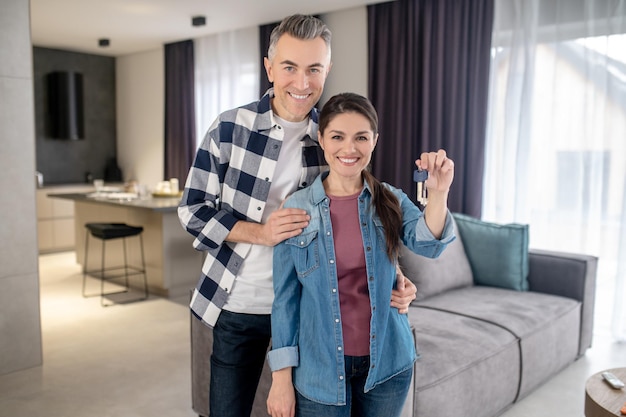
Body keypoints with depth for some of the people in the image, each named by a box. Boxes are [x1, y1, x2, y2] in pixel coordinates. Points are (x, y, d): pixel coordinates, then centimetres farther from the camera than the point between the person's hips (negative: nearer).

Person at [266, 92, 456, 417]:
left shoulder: (390, 201, -1)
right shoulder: (297, 208, -7)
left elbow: (428, 244, -18)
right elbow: (285, 297, -4)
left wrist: (438, 193, -36)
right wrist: (281, 377, -5)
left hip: (386, 363, 2)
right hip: (320, 367, -2)